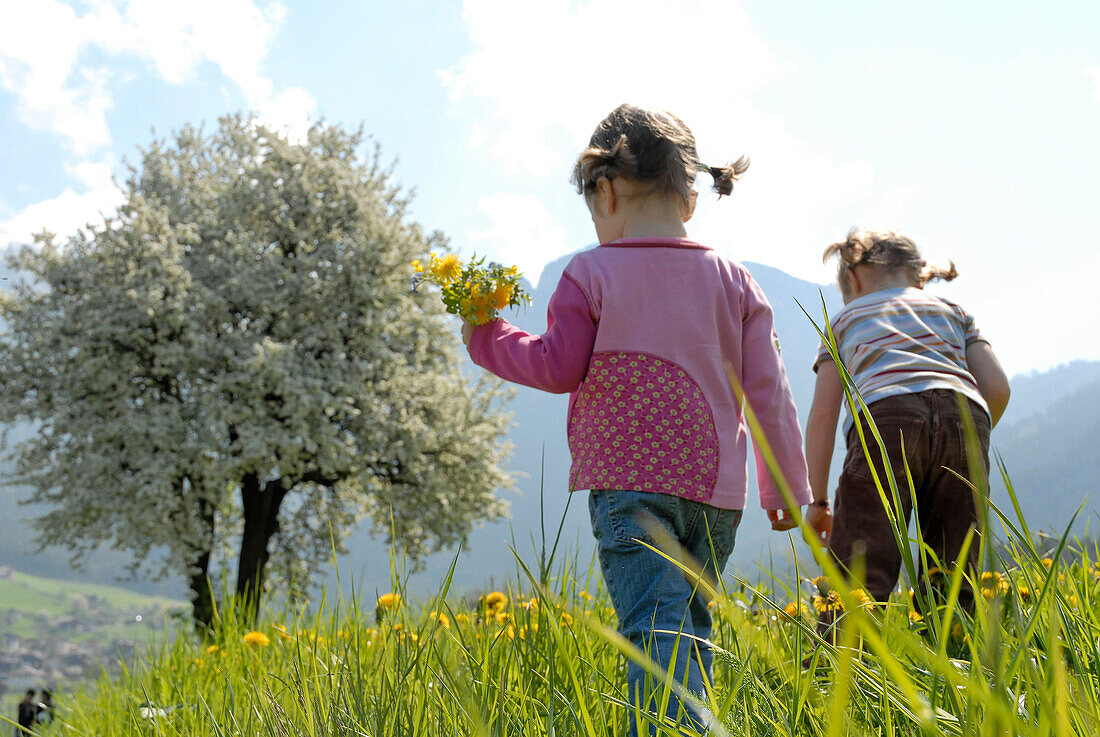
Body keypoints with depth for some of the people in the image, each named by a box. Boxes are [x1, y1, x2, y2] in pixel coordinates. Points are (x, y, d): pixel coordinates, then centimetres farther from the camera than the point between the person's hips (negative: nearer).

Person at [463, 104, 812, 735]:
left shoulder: (592, 273, -3)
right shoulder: (734, 281, 8)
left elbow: (559, 368, -4)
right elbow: (769, 392, 8)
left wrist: (488, 338, 11)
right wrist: (787, 487, 15)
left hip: (629, 476, -4)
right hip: (716, 485, 5)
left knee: (655, 625, -11)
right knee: (689, 620, 18)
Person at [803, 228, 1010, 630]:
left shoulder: (847, 318, 30)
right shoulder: (954, 311, 34)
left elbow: (823, 412, 19)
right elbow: (997, 388, 19)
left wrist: (818, 500, 21)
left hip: (886, 420, -2)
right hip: (962, 417, 3)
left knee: (855, 583, -11)